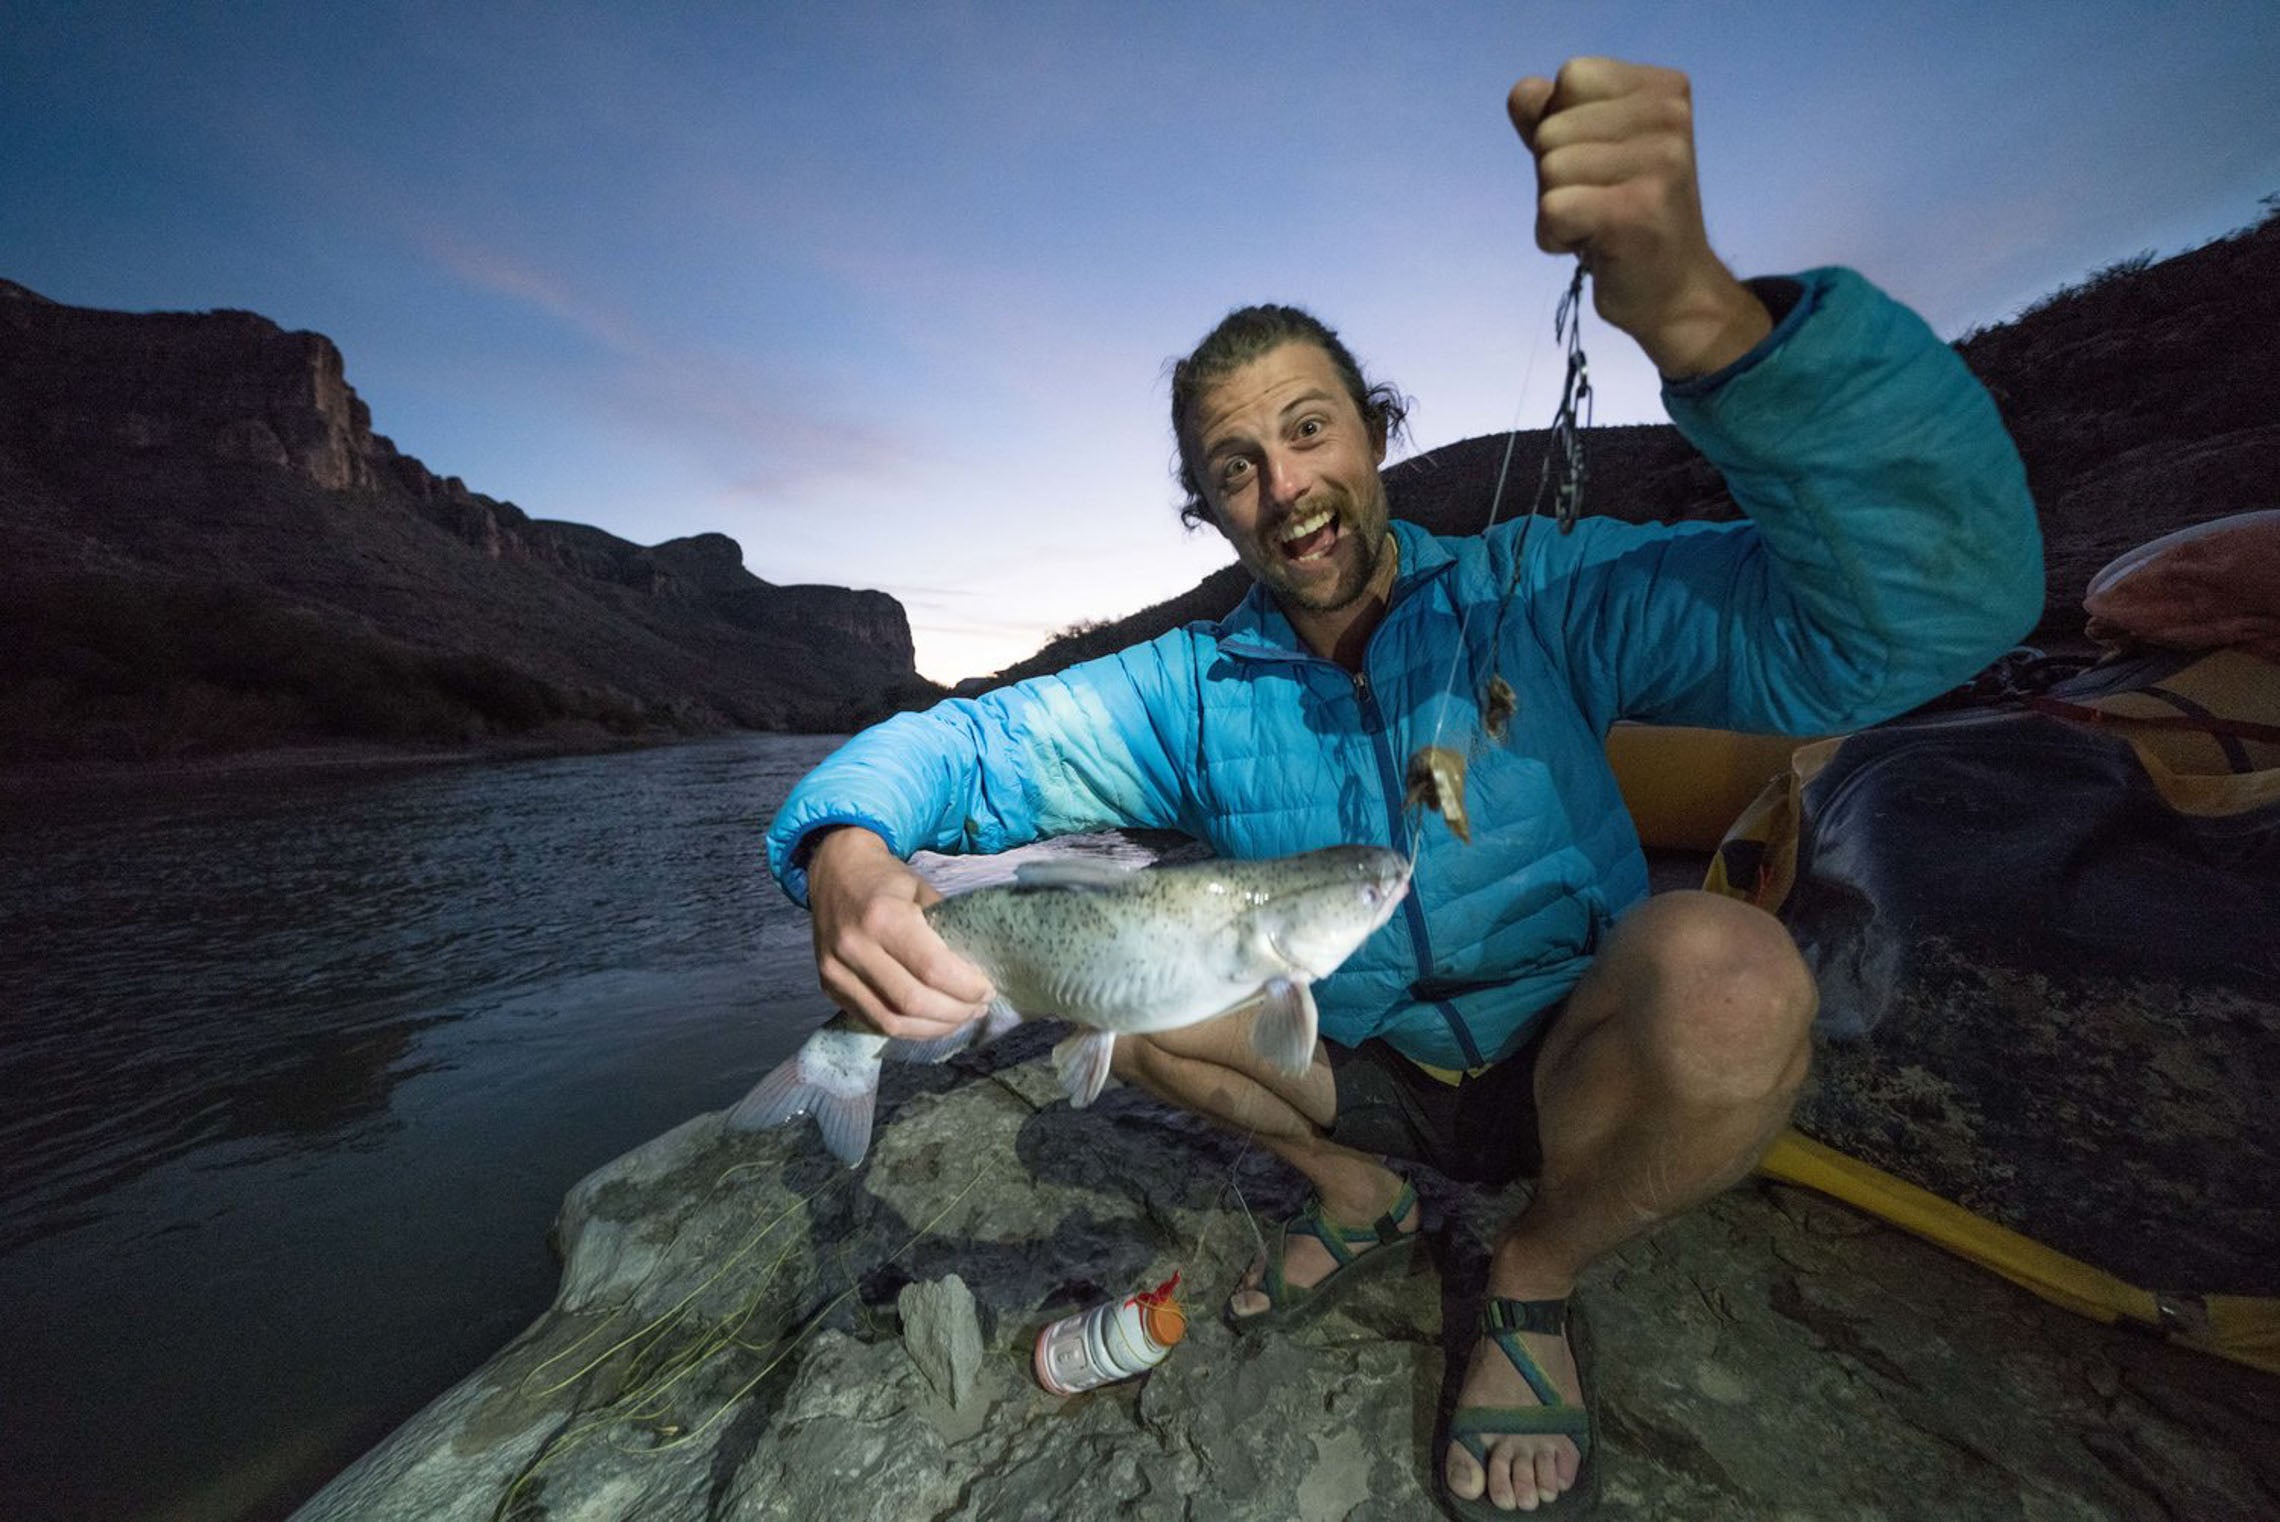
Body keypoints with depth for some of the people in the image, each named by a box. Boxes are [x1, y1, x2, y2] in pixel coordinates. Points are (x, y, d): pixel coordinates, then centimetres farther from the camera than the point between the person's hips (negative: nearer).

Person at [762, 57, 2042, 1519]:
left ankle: (1536, 1274, 1)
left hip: (1568, 1077, -1)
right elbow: (953, 742, -12)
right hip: (1363, 1075, 2)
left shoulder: (1540, 599, -15)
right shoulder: (1192, 686, -8)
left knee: (1722, 966, -34)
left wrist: (1697, 310, -43)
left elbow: (1936, 607, -26)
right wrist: (851, 852, -35)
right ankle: (1360, 1193, 8)